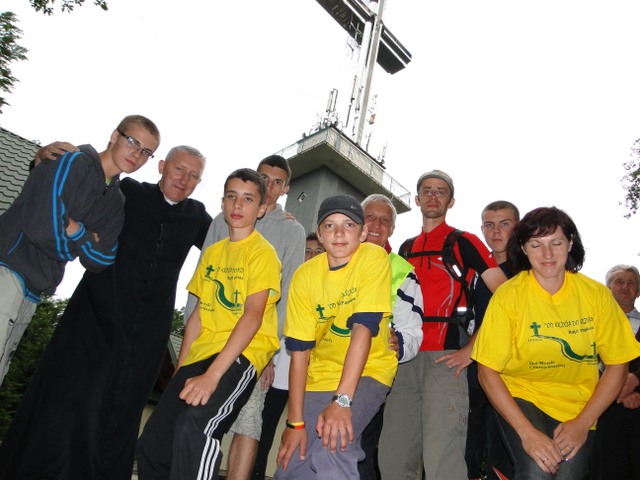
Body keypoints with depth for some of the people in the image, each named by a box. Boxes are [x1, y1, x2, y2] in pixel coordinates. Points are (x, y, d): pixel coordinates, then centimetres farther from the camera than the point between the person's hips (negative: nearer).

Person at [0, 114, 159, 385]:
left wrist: (73, 230, -8)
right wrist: (84, 237, -4)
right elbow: (43, 228, -21)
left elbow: (99, 260, 4)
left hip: (32, 293, 8)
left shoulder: (116, 202, 14)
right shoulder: (72, 162, -8)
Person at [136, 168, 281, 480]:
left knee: (193, 426, -30)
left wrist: (211, 375, -23)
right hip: (201, 353, 7)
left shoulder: (263, 252, -5)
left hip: (243, 353, -6)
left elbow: (253, 315, -16)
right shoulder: (212, 252, 16)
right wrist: (179, 373, 11)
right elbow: (198, 314, 17)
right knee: (152, 444, 3)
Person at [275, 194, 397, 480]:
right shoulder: (305, 275, -8)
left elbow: (363, 329, -24)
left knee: (332, 451, -25)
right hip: (319, 375, 4)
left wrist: (342, 401, -30)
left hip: (367, 371, -3)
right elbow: (299, 350, -9)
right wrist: (295, 422, -12)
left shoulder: (374, 258, -16)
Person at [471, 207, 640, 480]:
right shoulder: (508, 296, -13)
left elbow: (617, 365, 0)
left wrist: (583, 423, -9)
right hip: (522, 396, -2)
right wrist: (527, 431, -19)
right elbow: (487, 371, -12)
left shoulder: (597, 294, -5)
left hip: (578, 404, 3)